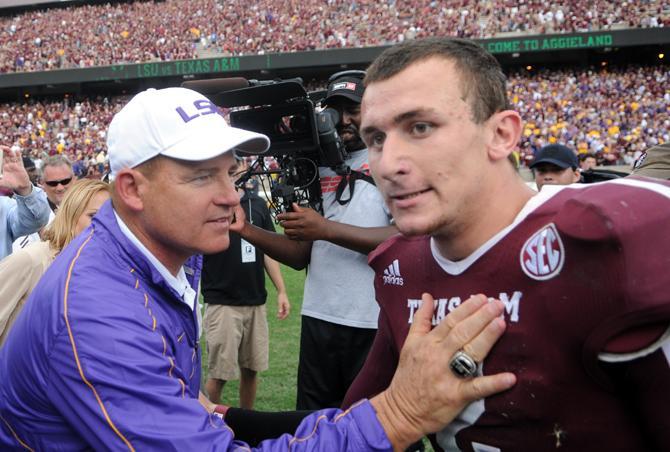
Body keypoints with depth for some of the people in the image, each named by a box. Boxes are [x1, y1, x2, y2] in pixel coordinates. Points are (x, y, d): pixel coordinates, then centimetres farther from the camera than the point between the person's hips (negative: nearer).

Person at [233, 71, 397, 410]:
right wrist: (246, 230, -2)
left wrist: (325, 228, -19)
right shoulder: (320, 168, 14)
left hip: (376, 326, -5)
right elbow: (301, 255, 12)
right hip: (318, 320, 6)